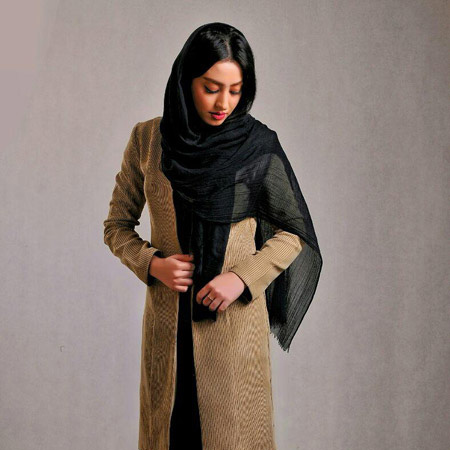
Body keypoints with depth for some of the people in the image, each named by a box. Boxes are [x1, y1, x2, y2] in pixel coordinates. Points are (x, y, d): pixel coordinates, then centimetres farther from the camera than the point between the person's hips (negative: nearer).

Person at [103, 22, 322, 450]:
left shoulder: (257, 145, -7)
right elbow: (117, 226, 7)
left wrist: (243, 277, -13)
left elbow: (292, 231, 1)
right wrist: (152, 263, -11)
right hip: (167, 318, 2)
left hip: (235, 316, -1)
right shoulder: (147, 139, -1)